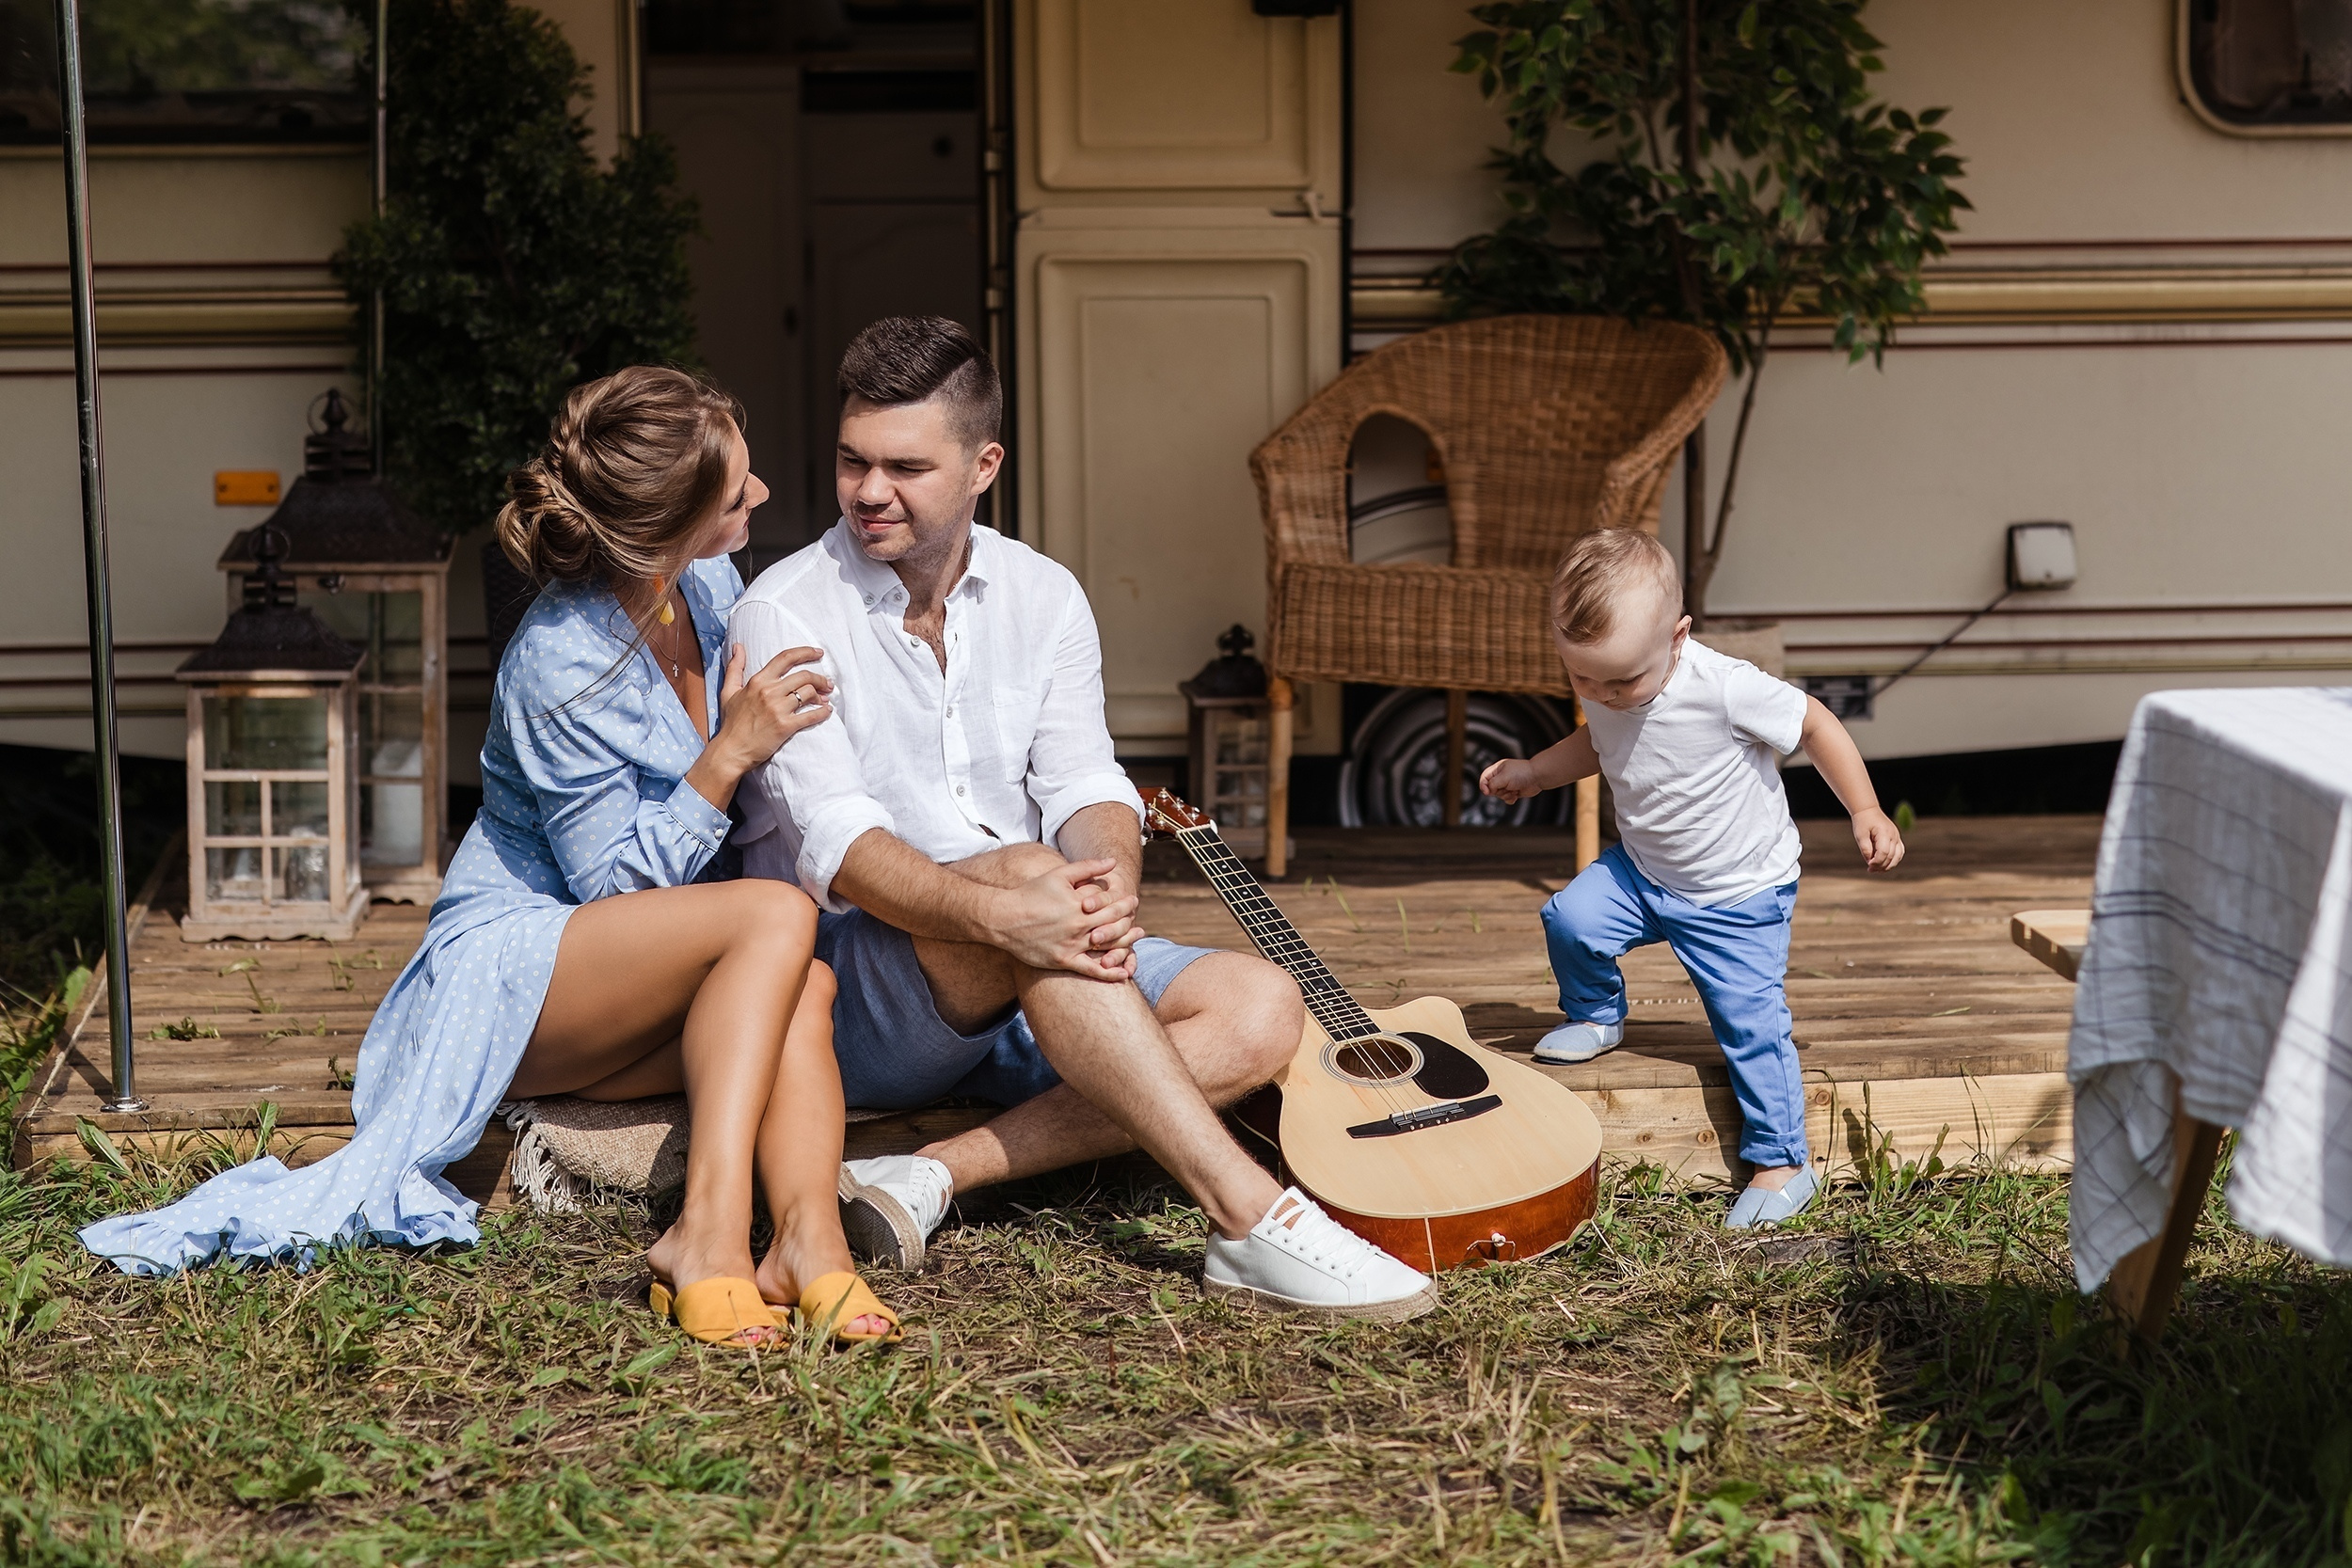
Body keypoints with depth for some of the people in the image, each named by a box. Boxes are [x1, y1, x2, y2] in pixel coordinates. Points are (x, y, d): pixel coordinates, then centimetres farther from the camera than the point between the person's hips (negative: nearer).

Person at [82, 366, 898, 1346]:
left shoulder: (709, 585, 2)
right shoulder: (561, 662, -22)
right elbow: (614, 881, -19)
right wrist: (730, 753, -25)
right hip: (513, 961, -7)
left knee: (802, 986, -27)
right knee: (777, 918, -31)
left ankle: (808, 1232, -44)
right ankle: (708, 1227, -39)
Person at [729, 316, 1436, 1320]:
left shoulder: (1041, 597, 9)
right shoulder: (784, 615, -7)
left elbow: (1086, 784, -2)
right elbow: (833, 838, -20)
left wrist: (1109, 888, -28)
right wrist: (999, 914, -39)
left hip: (1035, 978, 6)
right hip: (847, 991, -6)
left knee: (1258, 1010, -16)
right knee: (1029, 870, -35)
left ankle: (936, 1175, -28)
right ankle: (1251, 1221, -41)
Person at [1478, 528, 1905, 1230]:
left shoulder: (1725, 689, -31)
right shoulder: (1603, 693, -11)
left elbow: (1816, 724, -16)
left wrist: (1866, 811, -19)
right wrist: (1533, 771, 1)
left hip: (1739, 893, -5)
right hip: (1641, 870, 5)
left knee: (1751, 1022, -8)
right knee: (1570, 918, -17)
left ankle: (1783, 1162, 7)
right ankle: (1596, 1016, 14)